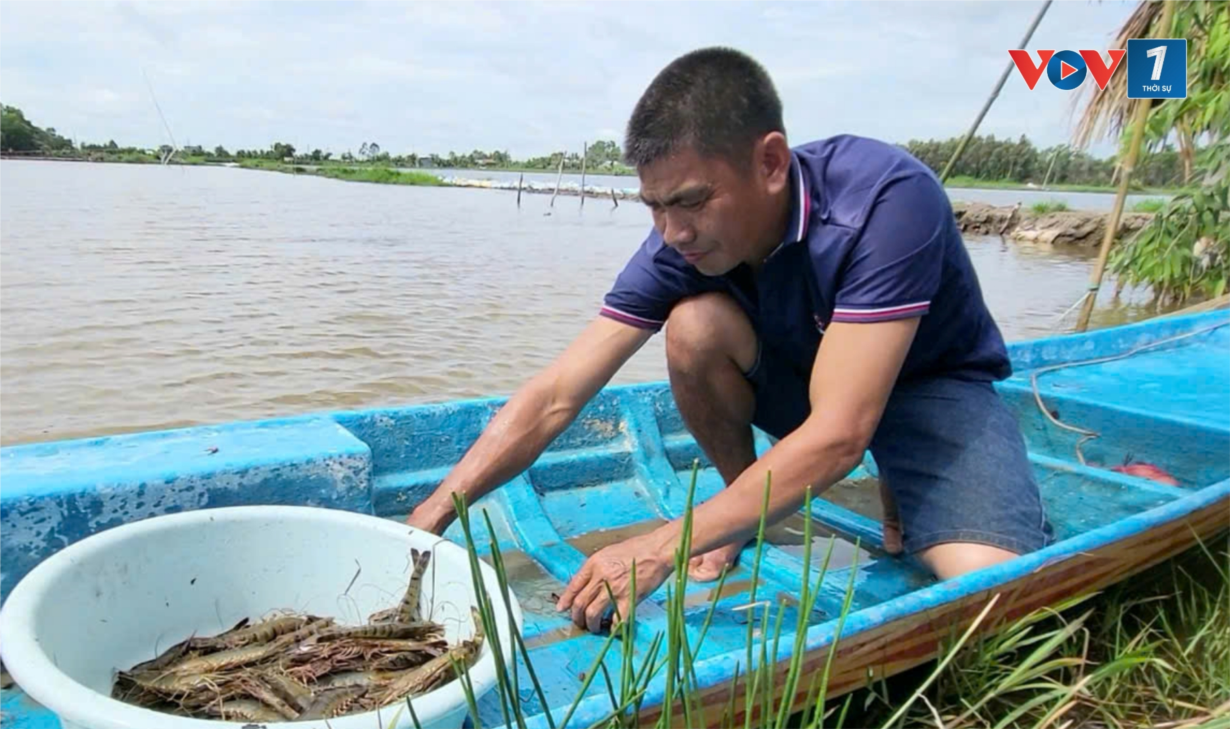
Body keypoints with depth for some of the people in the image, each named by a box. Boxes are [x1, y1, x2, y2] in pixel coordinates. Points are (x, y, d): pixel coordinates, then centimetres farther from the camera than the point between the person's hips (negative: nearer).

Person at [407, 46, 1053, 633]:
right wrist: (427, 520, -26)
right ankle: (749, 507, -2)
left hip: (932, 383, -3)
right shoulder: (683, 240, -20)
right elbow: (553, 397, -19)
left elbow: (838, 434, -38)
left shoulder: (888, 198, -34)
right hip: (805, 379, 3)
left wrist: (659, 549, -38)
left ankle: (898, 501, 5)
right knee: (695, 323, -27)